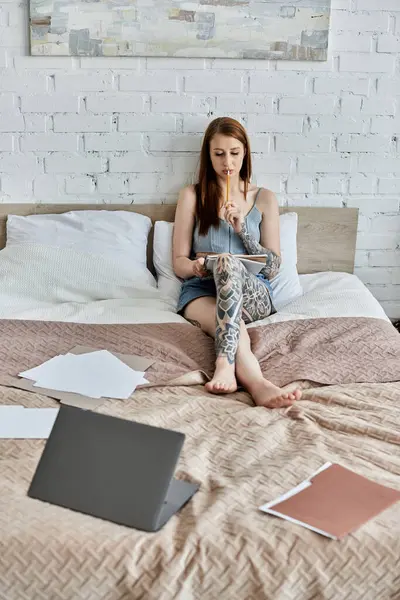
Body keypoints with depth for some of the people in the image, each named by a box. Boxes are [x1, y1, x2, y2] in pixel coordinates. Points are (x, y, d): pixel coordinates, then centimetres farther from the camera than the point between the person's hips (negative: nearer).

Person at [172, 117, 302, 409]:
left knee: (227, 261, -38)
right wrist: (196, 267, -18)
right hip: (200, 290, 0)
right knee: (235, 324, -38)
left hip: (254, 293, 0)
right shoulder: (192, 195, 10)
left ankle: (225, 367, -54)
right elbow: (179, 262, 7)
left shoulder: (264, 199, 11)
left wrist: (243, 229, -9)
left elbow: (273, 267, 6)